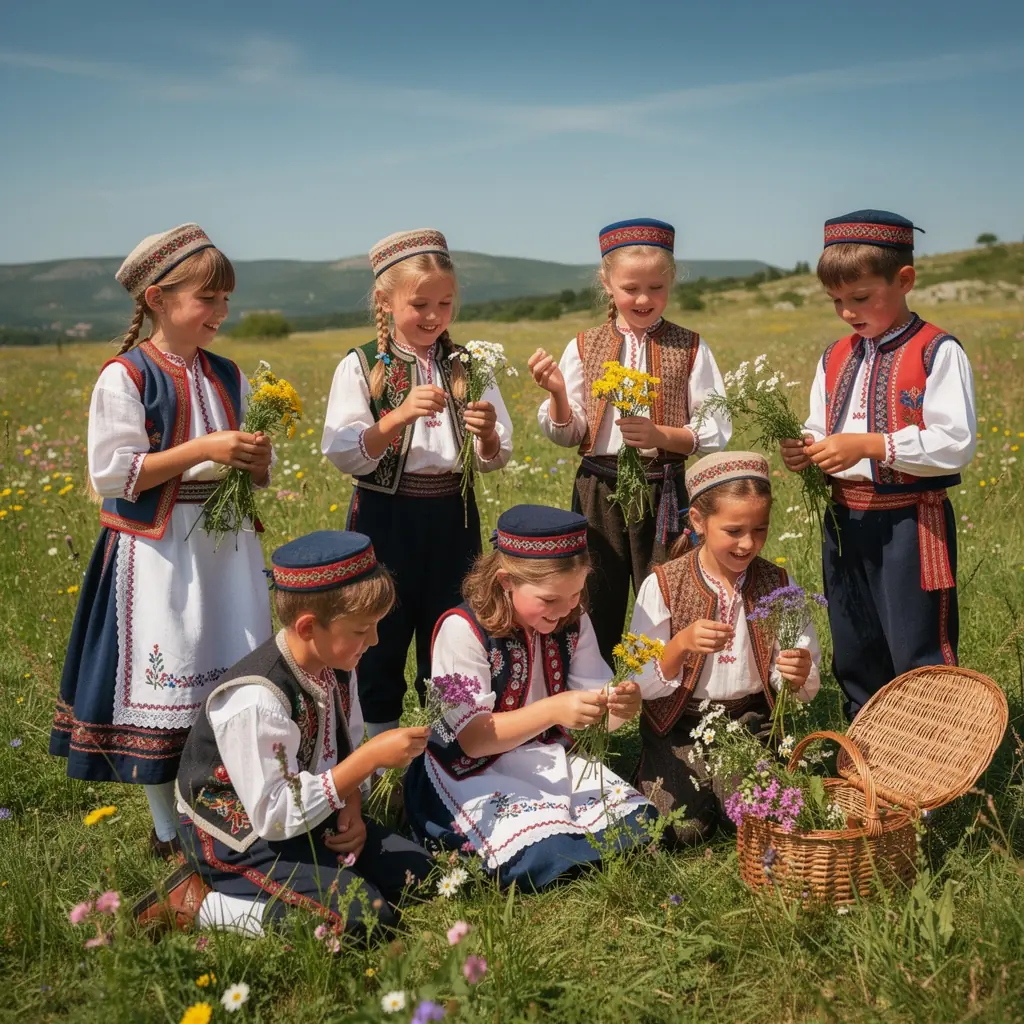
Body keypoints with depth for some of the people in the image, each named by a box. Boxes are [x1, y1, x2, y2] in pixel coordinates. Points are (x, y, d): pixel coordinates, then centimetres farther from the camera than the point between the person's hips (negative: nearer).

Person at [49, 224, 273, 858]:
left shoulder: (228, 376, 9)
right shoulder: (127, 377, -10)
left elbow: (255, 475, 16)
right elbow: (112, 475, -15)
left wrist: (258, 460, -8)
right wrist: (202, 450, -20)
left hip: (227, 545, 6)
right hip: (157, 552, -5)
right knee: (164, 687, 3)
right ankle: (169, 829, 20)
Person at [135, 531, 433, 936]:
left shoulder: (335, 665, -4)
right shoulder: (256, 699, -30)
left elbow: (345, 753, 9)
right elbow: (276, 816, -28)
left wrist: (351, 809, -12)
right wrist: (371, 758, -30)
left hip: (307, 813, 9)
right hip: (238, 835, -8)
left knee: (414, 870, 2)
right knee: (365, 915, -22)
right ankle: (198, 904, -10)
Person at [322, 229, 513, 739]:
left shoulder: (466, 366, 4)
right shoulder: (361, 367, -5)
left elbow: (494, 460, 4)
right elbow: (343, 455, -13)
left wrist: (488, 434, -19)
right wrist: (399, 416, -26)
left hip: (453, 516, 3)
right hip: (385, 515, -2)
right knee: (380, 638, 9)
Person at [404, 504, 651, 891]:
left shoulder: (573, 621, -2)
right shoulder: (463, 629, -20)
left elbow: (596, 704, 1)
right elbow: (472, 738, -23)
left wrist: (619, 707, -25)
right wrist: (553, 710, -37)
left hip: (551, 761, 6)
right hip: (472, 772, -5)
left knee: (638, 828, -12)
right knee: (547, 857, -27)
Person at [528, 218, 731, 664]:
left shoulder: (690, 348, 1)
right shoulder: (584, 347, 5)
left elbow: (715, 433, -4)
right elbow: (568, 435, 3)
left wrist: (660, 435, -21)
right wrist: (557, 393, -16)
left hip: (665, 493, -1)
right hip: (599, 490, 1)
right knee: (594, 614, 9)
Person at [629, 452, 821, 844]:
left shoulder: (777, 585, -2)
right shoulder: (662, 585, -10)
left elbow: (805, 687, 0)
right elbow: (642, 684, -12)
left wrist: (798, 676, -25)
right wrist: (683, 643, -30)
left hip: (751, 721, 2)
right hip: (679, 727, -2)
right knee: (682, 827, -19)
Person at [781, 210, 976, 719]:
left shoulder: (938, 352, -11)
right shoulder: (836, 357, 10)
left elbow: (956, 445, -18)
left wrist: (871, 446, -25)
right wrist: (804, 449, -7)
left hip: (910, 523, -7)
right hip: (844, 520, 7)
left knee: (917, 651, -1)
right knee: (854, 653, 17)